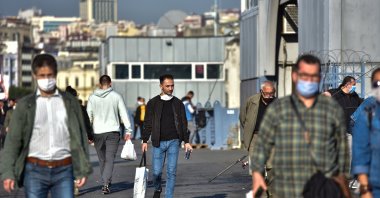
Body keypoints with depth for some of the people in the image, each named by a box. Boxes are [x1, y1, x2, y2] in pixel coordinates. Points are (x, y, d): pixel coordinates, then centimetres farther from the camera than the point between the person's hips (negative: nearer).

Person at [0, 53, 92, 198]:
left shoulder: (70, 103, 8)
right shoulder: (25, 105, 5)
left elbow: (79, 138, 8)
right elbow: (13, 140, 3)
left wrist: (83, 170, 2)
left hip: (63, 170, 0)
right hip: (35, 170, 0)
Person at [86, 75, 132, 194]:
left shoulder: (92, 97, 2)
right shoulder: (116, 96, -2)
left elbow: (89, 116, 3)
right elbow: (124, 114, -2)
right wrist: (128, 130, 3)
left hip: (97, 133, 2)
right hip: (112, 132, -2)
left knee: (102, 160, 14)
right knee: (110, 159, -5)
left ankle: (106, 183, 20)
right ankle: (106, 184, -20)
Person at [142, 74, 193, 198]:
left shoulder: (178, 103, 7)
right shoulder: (153, 103, 3)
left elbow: (183, 124, 9)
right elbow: (148, 123, 5)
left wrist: (186, 141, 3)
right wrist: (145, 141, 0)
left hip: (173, 142, 1)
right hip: (158, 142, -1)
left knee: (171, 172, -3)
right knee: (157, 171, 0)